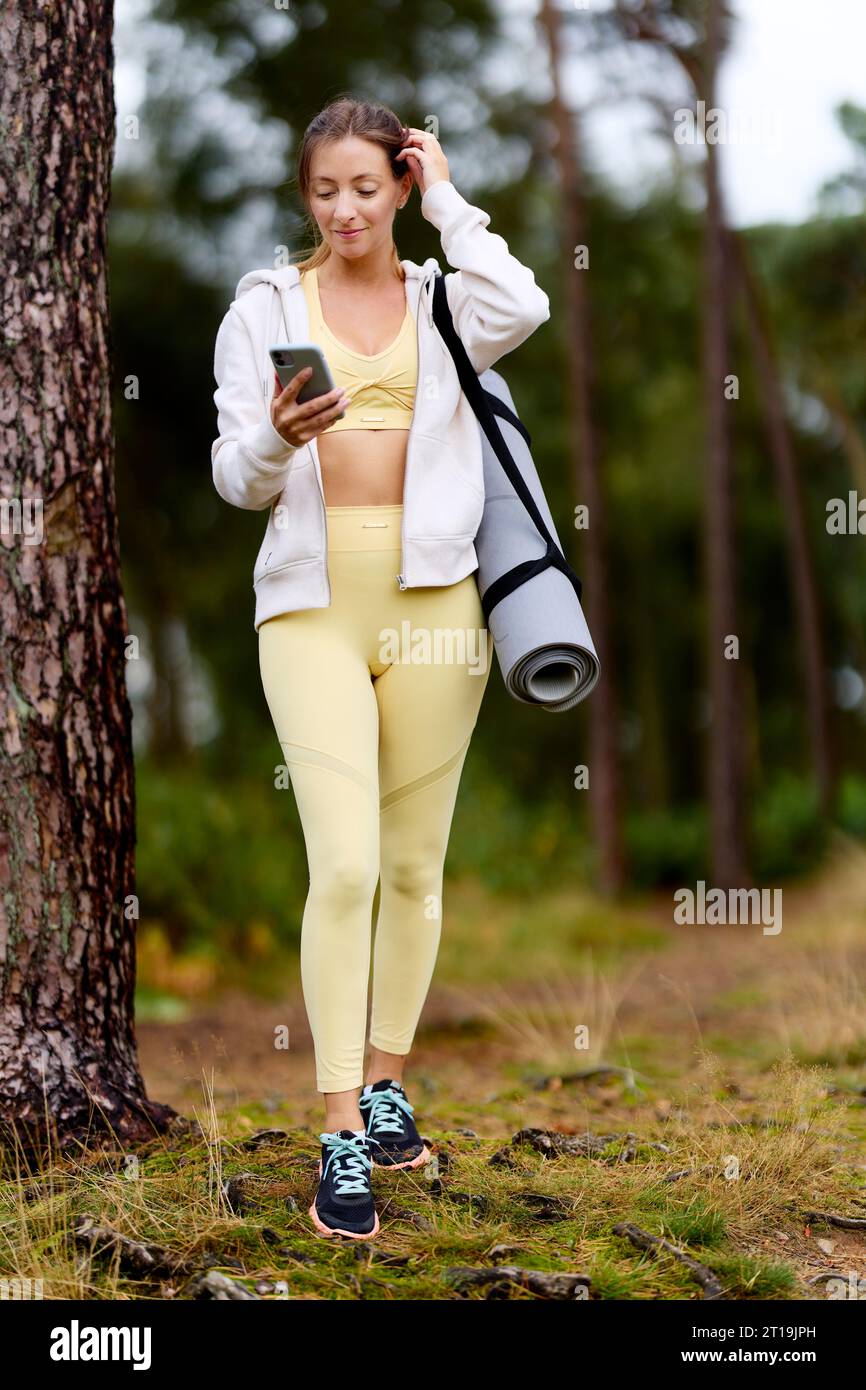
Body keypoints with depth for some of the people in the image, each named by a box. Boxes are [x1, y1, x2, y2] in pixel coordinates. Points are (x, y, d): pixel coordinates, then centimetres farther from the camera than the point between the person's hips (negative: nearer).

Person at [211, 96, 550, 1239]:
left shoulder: (445, 299, 9)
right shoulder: (265, 307, 9)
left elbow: (525, 309, -16)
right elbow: (235, 479, 6)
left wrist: (447, 199, -4)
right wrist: (277, 437, -17)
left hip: (431, 596, 2)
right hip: (311, 597, -1)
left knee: (416, 864, 8)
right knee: (345, 863, -13)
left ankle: (386, 1082, 24)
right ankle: (341, 1137, -10)